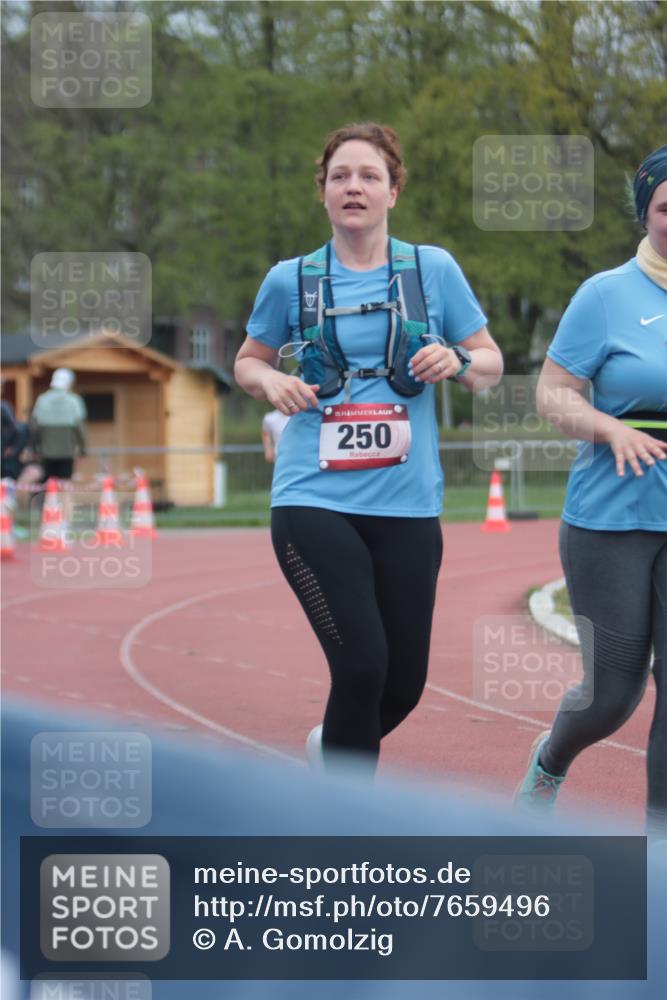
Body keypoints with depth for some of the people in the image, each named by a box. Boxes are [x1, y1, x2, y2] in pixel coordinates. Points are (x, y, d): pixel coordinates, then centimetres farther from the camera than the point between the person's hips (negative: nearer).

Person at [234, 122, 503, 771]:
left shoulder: (433, 269, 4)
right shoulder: (292, 279, 4)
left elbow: (492, 365, 11)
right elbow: (248, 361, 19)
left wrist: (457, 361, -11)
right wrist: (270, 380, -4)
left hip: (407, 505, 2)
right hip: (315, 501, -2)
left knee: (403, 685, 7)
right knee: (363, 666, -17)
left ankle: (332, 745, 40)